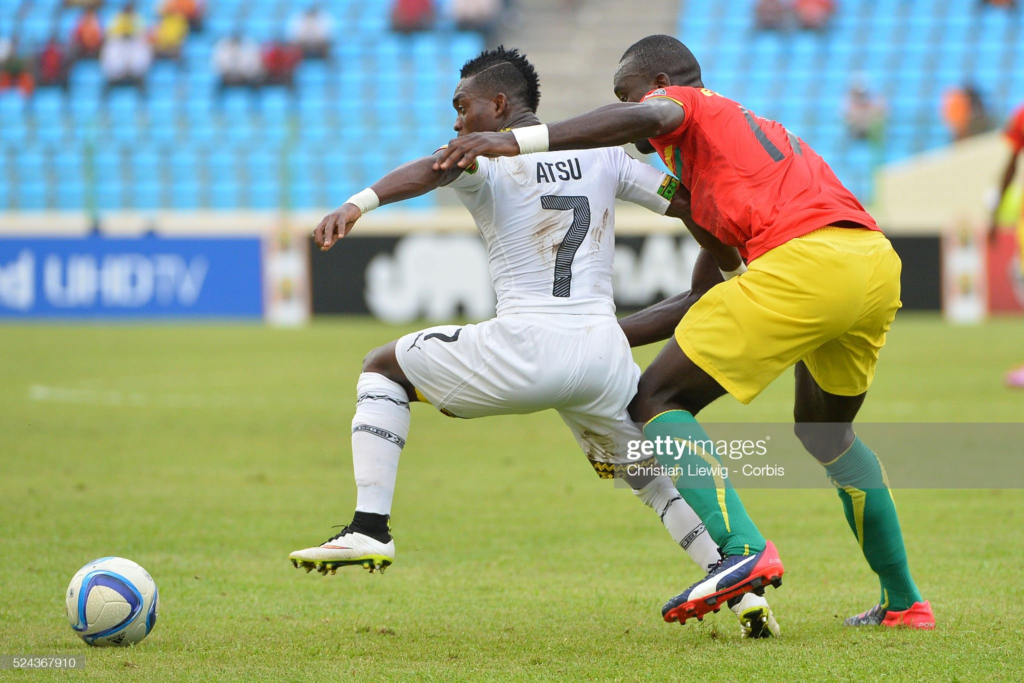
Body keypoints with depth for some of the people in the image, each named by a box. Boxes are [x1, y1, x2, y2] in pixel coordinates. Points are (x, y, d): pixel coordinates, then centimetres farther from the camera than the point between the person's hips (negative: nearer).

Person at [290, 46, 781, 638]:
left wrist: (358, 204, -39)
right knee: (654, 473, 26)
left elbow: (433, 170, -22)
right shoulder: (603, 156, 15)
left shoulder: (486, 160, 1)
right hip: (604, 355, 5)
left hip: (524, 351, -4)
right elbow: (693, 203, 16)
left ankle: (371, 528, 4)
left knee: (384, 368, 17)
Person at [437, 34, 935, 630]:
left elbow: (646, 117, -14)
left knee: (658, 401, -1)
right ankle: (903, 602, 30)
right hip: (879, 265, 9)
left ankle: (743, 547, -21)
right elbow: (714, 293, 34)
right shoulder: (757, 128, 37)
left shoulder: (686, 104, 15)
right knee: (824, 429, 31)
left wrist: (517, 141, -22)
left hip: (803, 260, -8)